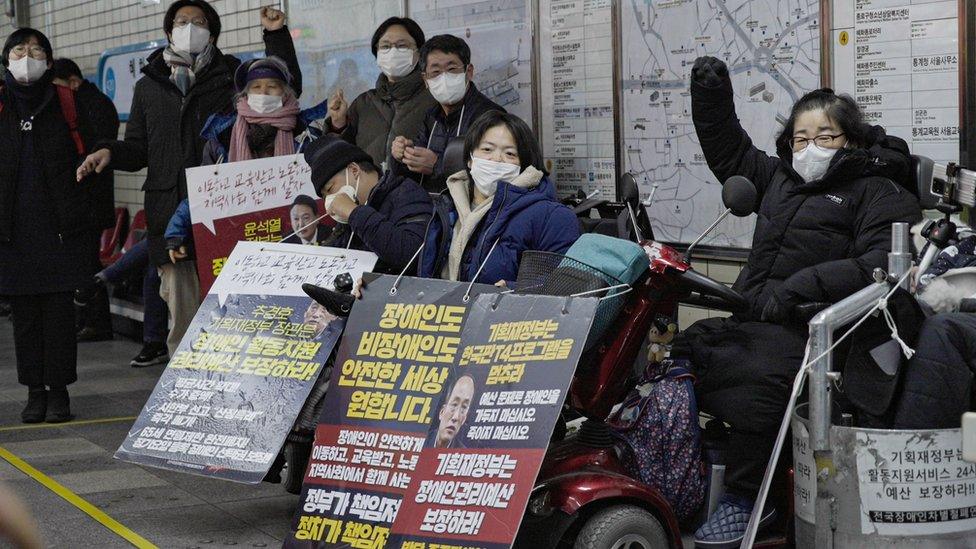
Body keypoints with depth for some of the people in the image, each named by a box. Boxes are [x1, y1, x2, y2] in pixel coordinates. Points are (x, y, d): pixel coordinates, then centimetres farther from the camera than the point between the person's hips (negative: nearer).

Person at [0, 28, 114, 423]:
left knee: (59, 310, 0)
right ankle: (35, 391, 14)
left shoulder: (69, 103, 5)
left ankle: (59, 390, 8)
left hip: (62, 228, -1)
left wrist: (88, 212, -1)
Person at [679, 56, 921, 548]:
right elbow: (728, 153, 37)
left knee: (754, 383, -34)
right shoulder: (779, 178, 25)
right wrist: (710, 95, 23)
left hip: (812, 328, -7)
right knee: (677, 355, -15)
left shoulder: (878, 192, 2)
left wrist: (802, 285, -24)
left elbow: (882, 262, -14)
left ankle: (745, 498, -19)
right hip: (749, 319, 8)